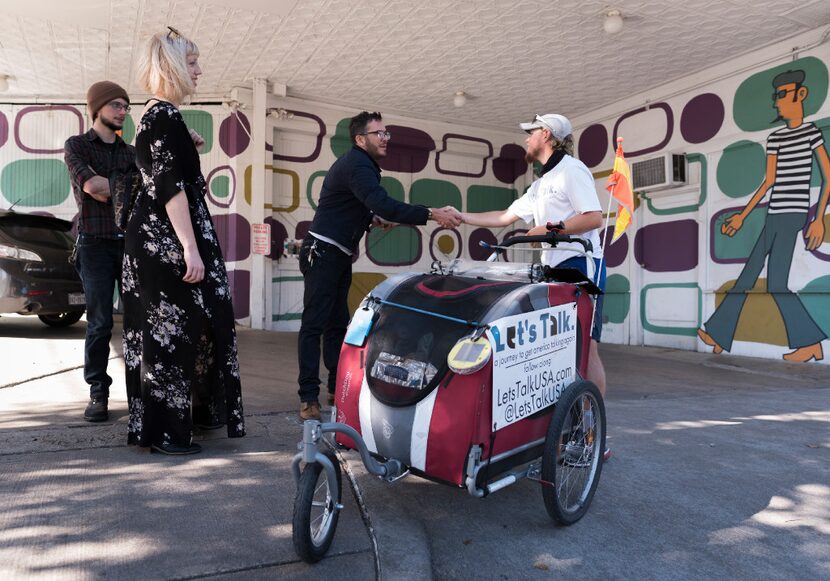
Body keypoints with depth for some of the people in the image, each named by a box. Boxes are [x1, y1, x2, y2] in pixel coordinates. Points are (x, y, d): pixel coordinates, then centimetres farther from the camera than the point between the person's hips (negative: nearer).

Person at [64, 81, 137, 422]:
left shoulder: (131, 153, 17)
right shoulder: (76, 146, 7)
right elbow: (92, 185, -10)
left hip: (131, 243, 3)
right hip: (96, 244, -3)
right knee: (100, 323, -5)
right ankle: (98, 394, 5)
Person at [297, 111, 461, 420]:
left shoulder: (361, 164, 16)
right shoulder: (356, 165, -17)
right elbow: (383, 204, -33)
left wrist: (374, 219, 5)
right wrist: (433, 214, -36)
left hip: (339, 255, 10)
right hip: (322, 252, -10)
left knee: (337, 324, 10)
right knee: (314, 324, -9)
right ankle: (308, 396, -6)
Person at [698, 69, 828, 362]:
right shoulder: (775, 137, 18)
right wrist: (742, 216, 15)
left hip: (792, 215, -8)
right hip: (774, 217, 8)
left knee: (776, 285, -12)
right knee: (748, 275, 6)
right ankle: (718, 334, 10)